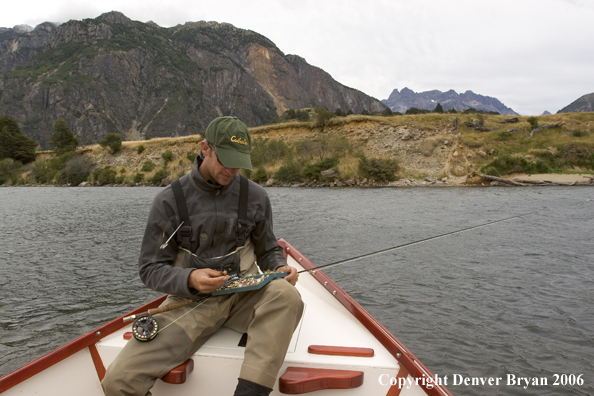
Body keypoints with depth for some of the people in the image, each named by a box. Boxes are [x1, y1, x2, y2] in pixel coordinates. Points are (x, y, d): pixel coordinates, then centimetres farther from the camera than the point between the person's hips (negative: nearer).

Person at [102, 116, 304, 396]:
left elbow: (268, 251, 13)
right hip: (189, 301, -1)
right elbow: (150, 269, -2)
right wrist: (189, 279, -22)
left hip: (243, 297, 1)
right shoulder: (170, 200, -3)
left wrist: (280, 268, -10)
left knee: (286, 295, -34)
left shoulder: (255, 196, 2)